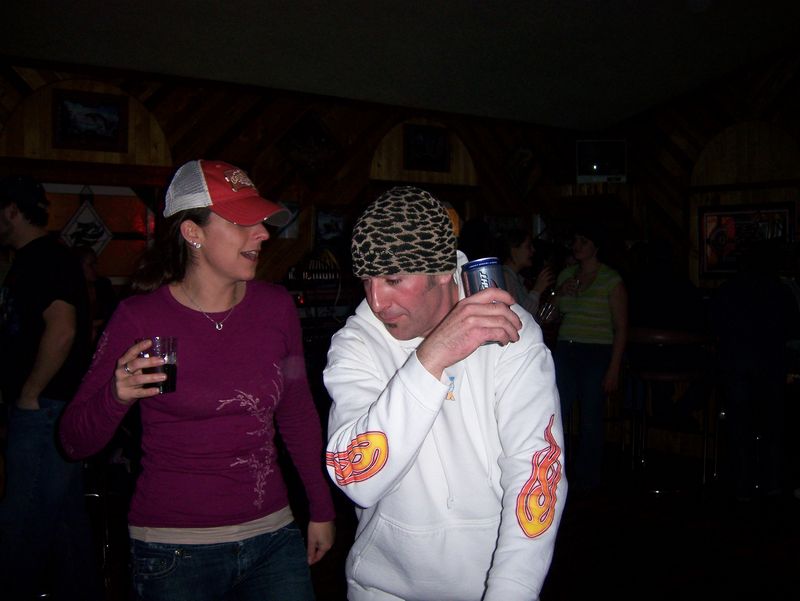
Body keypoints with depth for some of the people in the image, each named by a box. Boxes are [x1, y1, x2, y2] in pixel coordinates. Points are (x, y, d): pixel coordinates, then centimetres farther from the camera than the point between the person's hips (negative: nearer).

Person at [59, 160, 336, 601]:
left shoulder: (275, 306, -2)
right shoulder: (139, 318, -11)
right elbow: (76, 443, -7)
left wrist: (321, 509, 14)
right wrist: (117, 396, -28)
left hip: (273, 536, 3)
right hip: (174, 554, -3)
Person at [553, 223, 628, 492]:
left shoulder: (611, 281, -5)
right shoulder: (565, 275, 11)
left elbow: (621, 328, -7)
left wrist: (614, 369, -13)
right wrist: (559, 294, -1)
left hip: (597, 352, -5)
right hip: (565, 349, 5)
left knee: (590, 418, 0)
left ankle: (587, 478, 16)